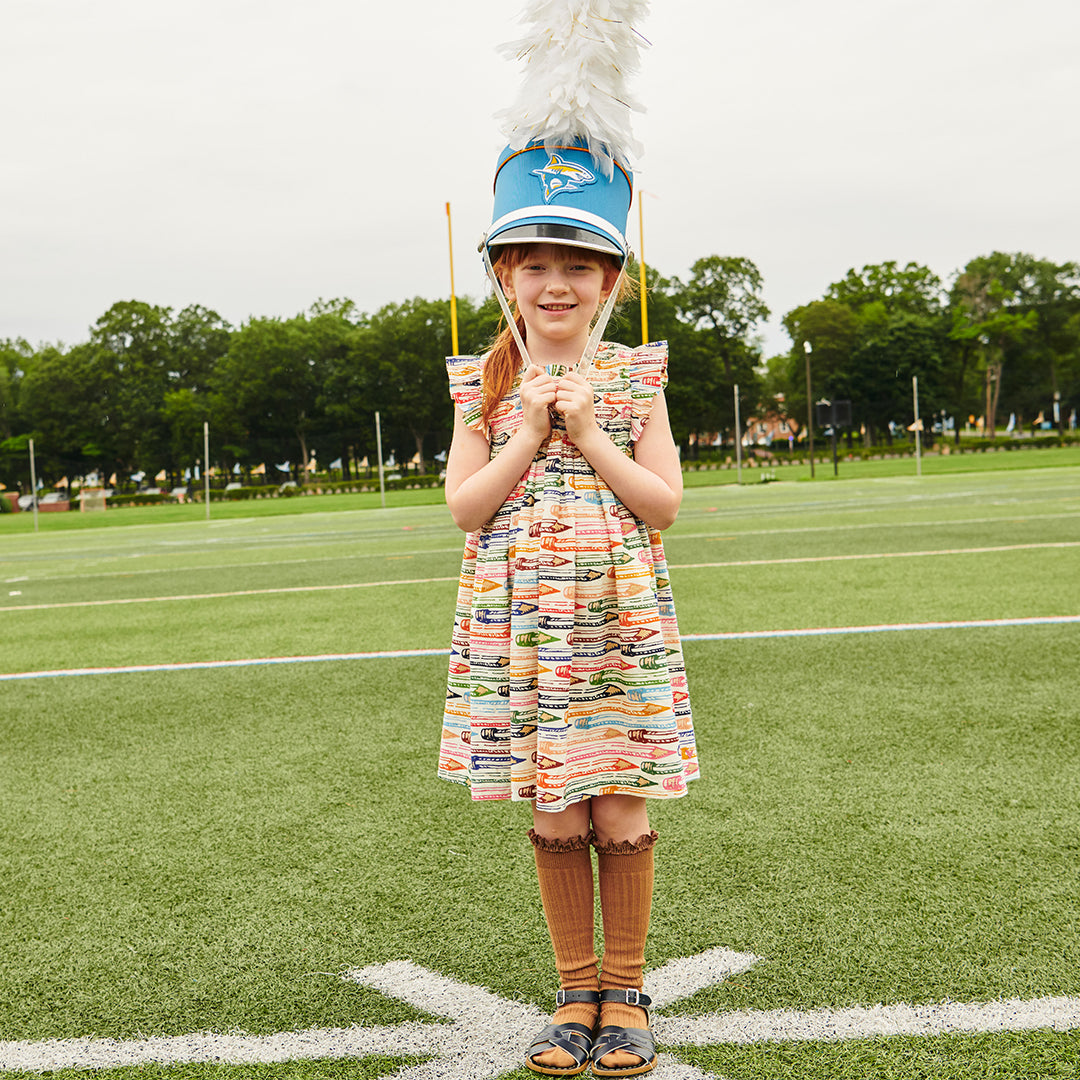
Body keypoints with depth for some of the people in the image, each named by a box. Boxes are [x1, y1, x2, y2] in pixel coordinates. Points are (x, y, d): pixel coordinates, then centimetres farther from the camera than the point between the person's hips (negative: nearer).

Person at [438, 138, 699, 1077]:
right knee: (555, 822, 8)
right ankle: (576, 994, 25)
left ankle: (624, 995, 23)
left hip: (622, 626, -1)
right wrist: (532, 432, -11)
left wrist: (588, 434, -12)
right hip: (520, 631, 1)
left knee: (622, 818, 3)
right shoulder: (486, 384, 4)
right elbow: (465, 506, -3)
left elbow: (664, 504, -3)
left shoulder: (634, 378, 2)